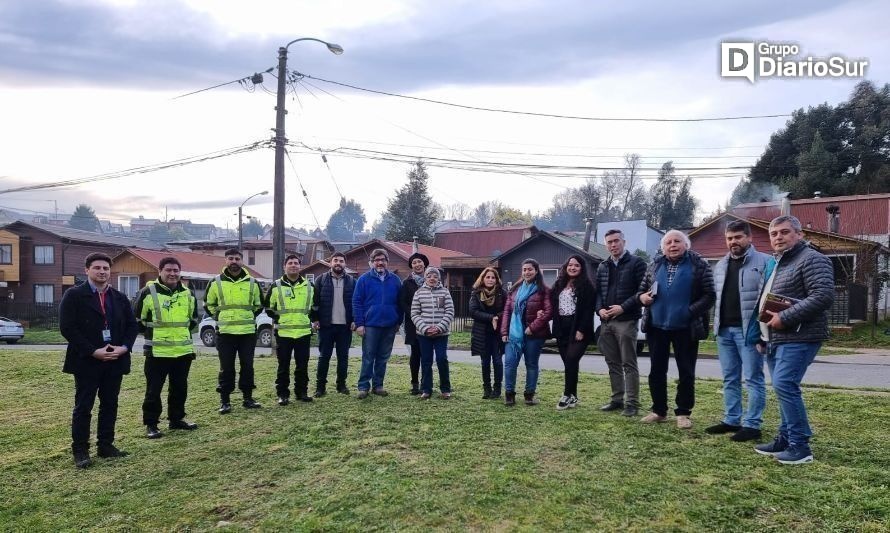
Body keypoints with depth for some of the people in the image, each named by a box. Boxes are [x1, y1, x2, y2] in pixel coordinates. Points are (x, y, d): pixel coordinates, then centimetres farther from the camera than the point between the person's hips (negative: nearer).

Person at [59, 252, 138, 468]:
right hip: (86, 361, -4)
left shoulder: (120, 298, 11)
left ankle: (106, 445, 20)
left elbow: (132, 325, 12)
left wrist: (124, 347, -7)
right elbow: (67, 328, -11)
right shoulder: (74, 295, -4)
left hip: (115, 360, 5)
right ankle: (80, 450, 12)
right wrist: (93, 351, -17)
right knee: (83, 407, 2)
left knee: (110, 405, 10)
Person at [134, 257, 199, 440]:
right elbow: (137, 320, 1)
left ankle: (176, 419, 28)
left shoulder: (188, 294, 6)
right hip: (157, 352, -5)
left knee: (180, 388, 14)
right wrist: (153, 335, 4)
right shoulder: (148, 292, -9)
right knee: (153, 390, 2)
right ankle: (151, 424, 14)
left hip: (184, 351, 5)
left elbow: (193, 318, 21)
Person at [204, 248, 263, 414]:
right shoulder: (216, 282, 1)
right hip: (225, 332, -1)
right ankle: (225, 401, 12)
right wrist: (220, 317, 5)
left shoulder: (252, 282, 5)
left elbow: (259, 305, 18)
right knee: (226, 368, 2)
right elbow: (208, 304, 13)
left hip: (248, 332, 2)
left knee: (247, 366, 7)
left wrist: (248, 317, 9)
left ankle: (248, 398, 18)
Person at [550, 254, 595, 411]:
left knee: (571, 360, -16)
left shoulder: (586, 285, -3)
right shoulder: (559, 285, 14)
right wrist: (556, 330, 4)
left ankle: (568, 395, -6)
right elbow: (553, 306, 15)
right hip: (562, 330, 6)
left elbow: (588, 310, -10)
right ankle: (573, 396, 13)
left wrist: (581, 330, -16)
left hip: (578, 330, -5)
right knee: (569, 363, 7)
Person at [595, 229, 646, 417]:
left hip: (626, 321, -6)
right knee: (613, 364, 11)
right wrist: (600, 309, -3)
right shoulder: (602, 267, 16)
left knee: (629, 364, -3)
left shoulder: (636, 263, -2)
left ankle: (632, 403, 1)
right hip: (606, 321, 6)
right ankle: (617, 399, 20)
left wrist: (623, 307, -17)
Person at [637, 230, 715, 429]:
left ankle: (683, 413, 18)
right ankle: (659, 410, 23)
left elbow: (710, 295, -6)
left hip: (685, 328, -4)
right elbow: (642, 288, 18)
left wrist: (692, 311, -19)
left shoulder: (699, 264, -2)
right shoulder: (655, 265, 10)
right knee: (656, 371, 10)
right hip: (656, 326, 4)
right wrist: (642, 297, -5)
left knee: (686, 372, 5)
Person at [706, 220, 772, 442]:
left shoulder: (764, 262, -5)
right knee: (730, 379, 13)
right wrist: (717, 323, 12)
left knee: (753, 378, 0)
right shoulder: (720, 265, 16)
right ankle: (731, 420, 22)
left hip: (749, 330, -7)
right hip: (724, 329, 7)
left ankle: (752, 424, 7)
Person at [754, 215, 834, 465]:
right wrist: (764, 330, 13)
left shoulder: (812, 260, -9)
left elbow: (823, 296, -22)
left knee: (785, 386, -15)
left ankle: (800, 446, -7)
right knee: (784, 389, 11)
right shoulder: (778, 264, 20)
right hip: (776, 339, 9)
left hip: (798, 338, -9)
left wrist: (785, 317, -21)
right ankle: (785, 439, 19)